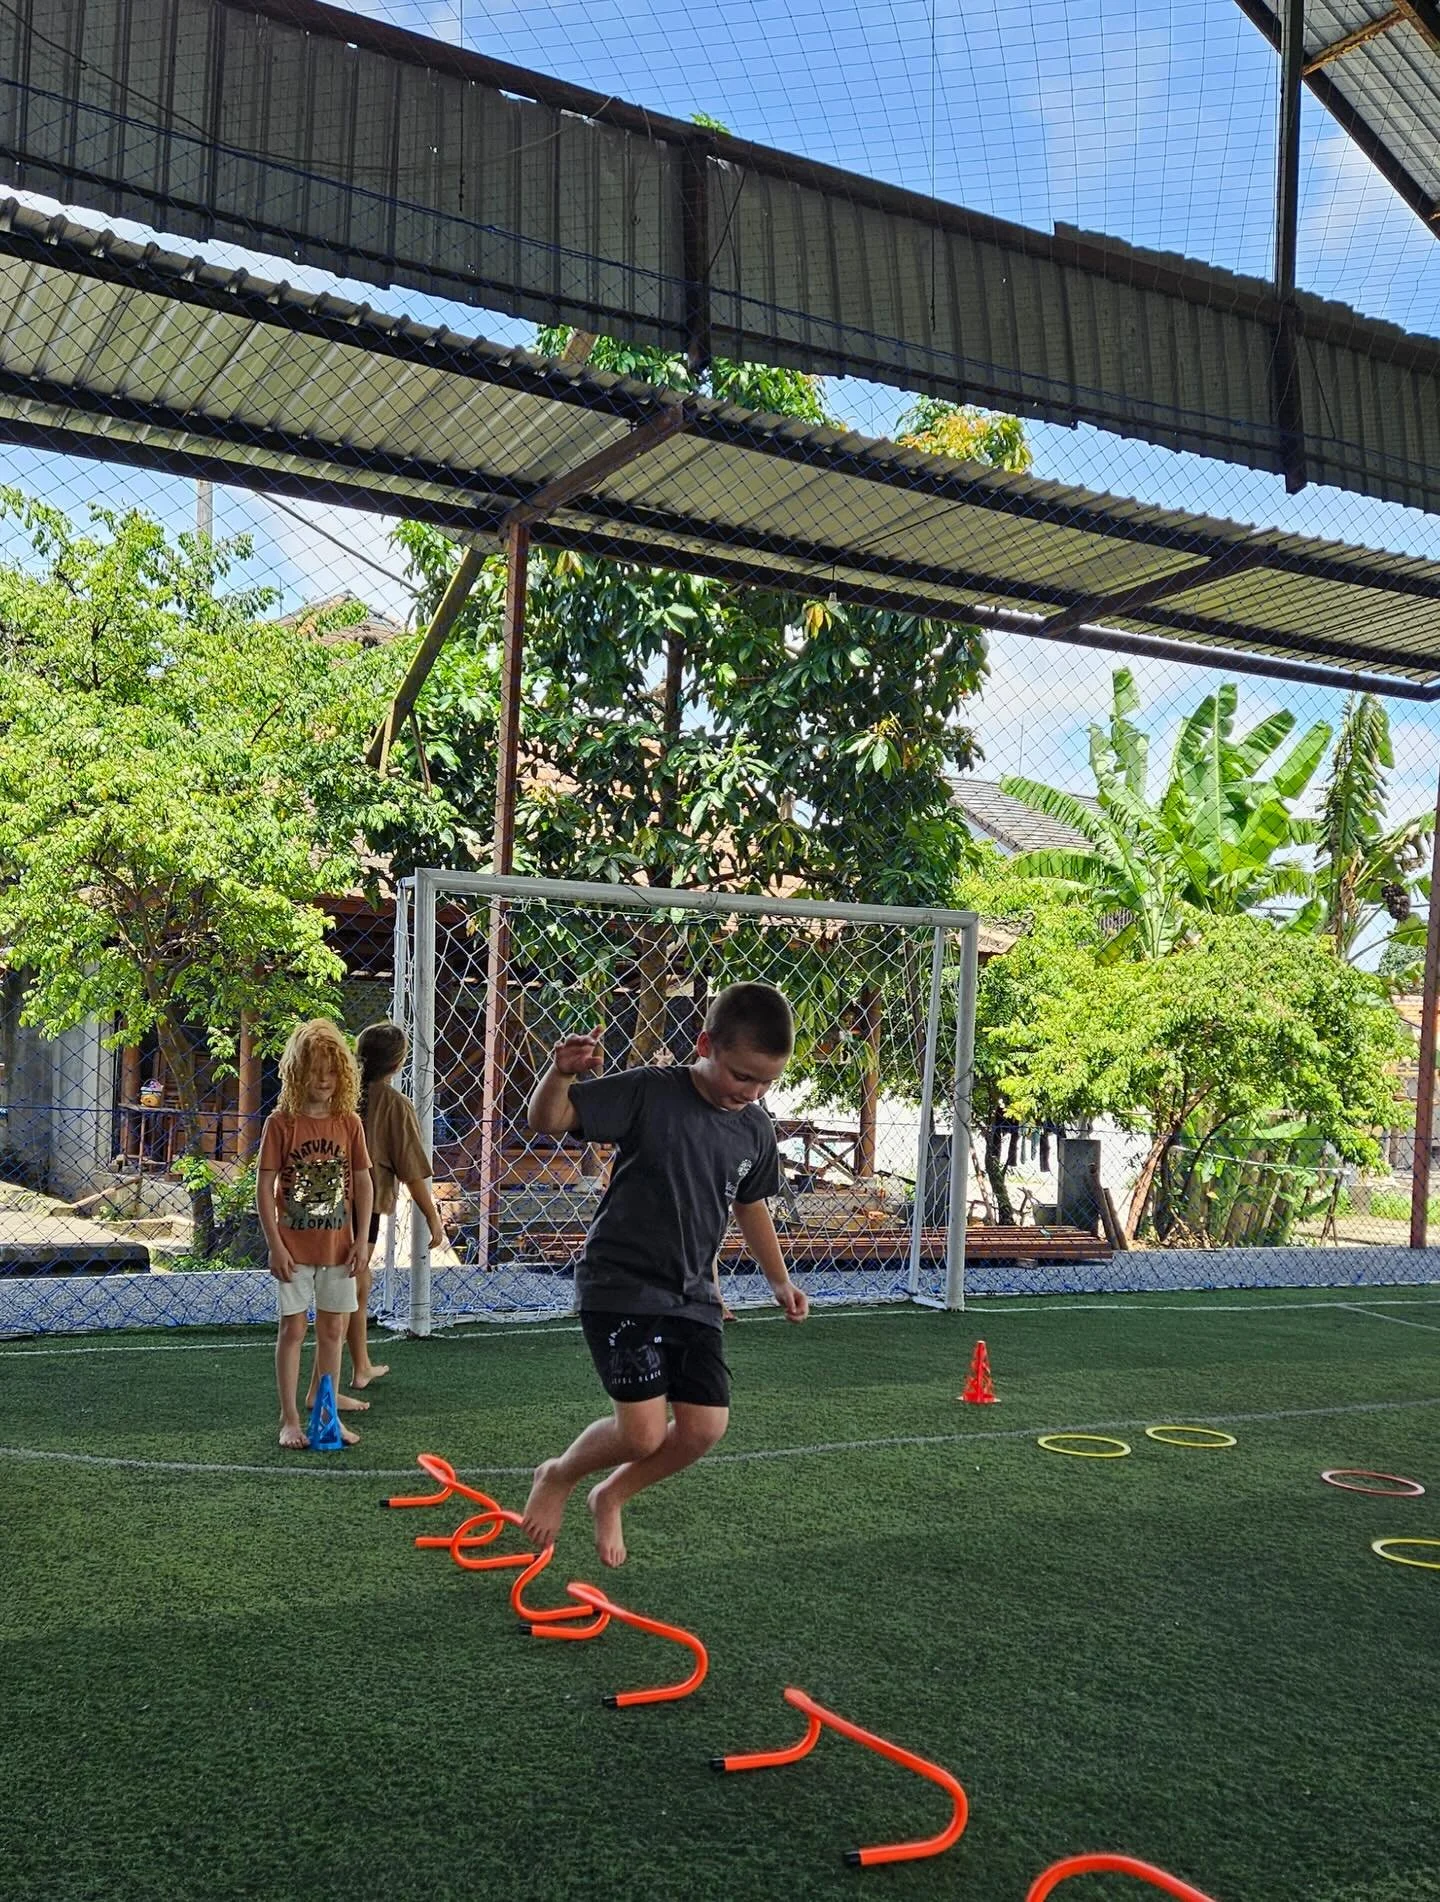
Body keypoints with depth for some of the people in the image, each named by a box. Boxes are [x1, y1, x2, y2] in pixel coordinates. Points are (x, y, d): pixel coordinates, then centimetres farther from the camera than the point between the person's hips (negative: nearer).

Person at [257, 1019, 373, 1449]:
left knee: (332, 1329, 11)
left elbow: (362, 1183, 5)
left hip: (338, 1246, 3)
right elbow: (265, 1187, -8)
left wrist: (362, 1239, 0)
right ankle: (290, 1419, 12)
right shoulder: (281, 1123, -8)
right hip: (294, 1247, -3)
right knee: (293, 1329, 3)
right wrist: (275, 1245, -12)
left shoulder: (349, 1123, 1)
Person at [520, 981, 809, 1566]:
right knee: (643, 1433, -12)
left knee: (704, 1427, -2)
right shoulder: (649, 1093, -15)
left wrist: (779, 1280, 22)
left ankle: (611, 1496, 26)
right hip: (620, 1285, -6)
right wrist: (562, 1072, -37)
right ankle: (557, 1476, 20)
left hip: (692, 1295, 6)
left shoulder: (756, 1130, 3)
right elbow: (547, 1119, -17)